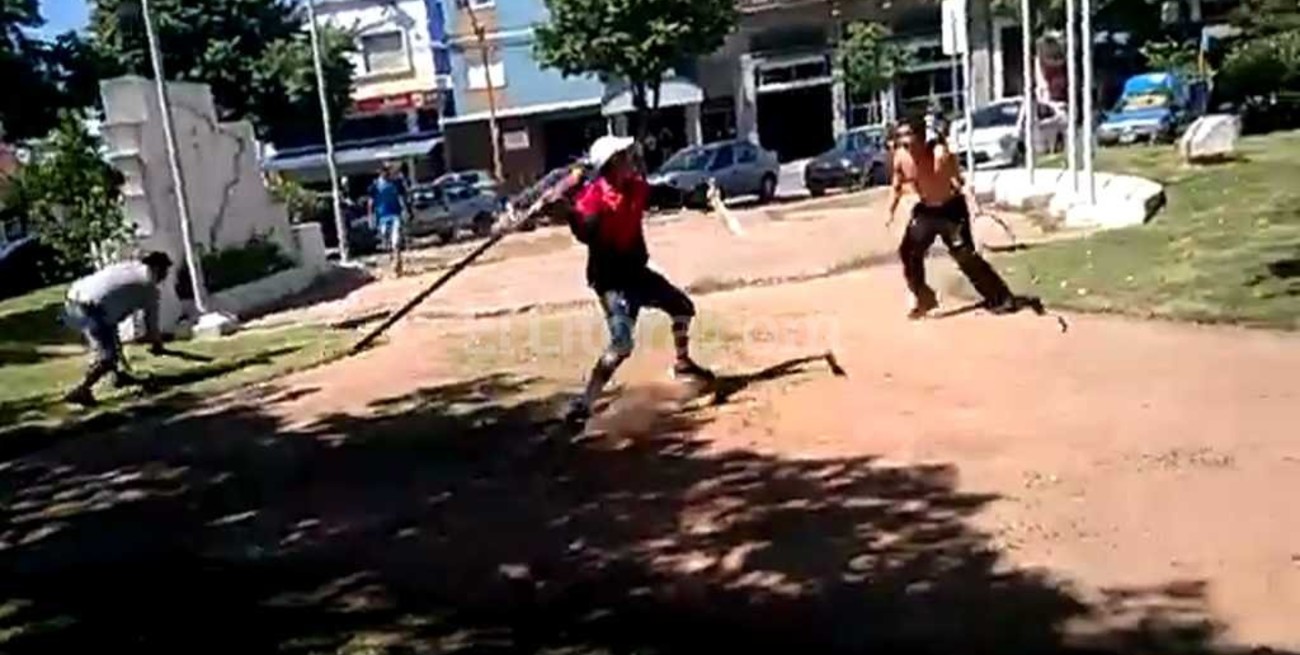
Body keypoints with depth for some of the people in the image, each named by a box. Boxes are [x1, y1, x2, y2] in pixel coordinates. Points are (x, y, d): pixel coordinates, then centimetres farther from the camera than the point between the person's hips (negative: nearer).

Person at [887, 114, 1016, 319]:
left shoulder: (941, 155, -26)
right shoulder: (900, 158, -10)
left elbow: (959, 181, -32)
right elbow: (898, 187, 6)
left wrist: (972, 202, -47)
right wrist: (891, 212, 1)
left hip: (951, 209, -6)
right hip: (925, 211, 6)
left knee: (965, 255, -9)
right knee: (908, 251, 1)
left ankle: (1000, 298, 2)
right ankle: (923, 297, 20)